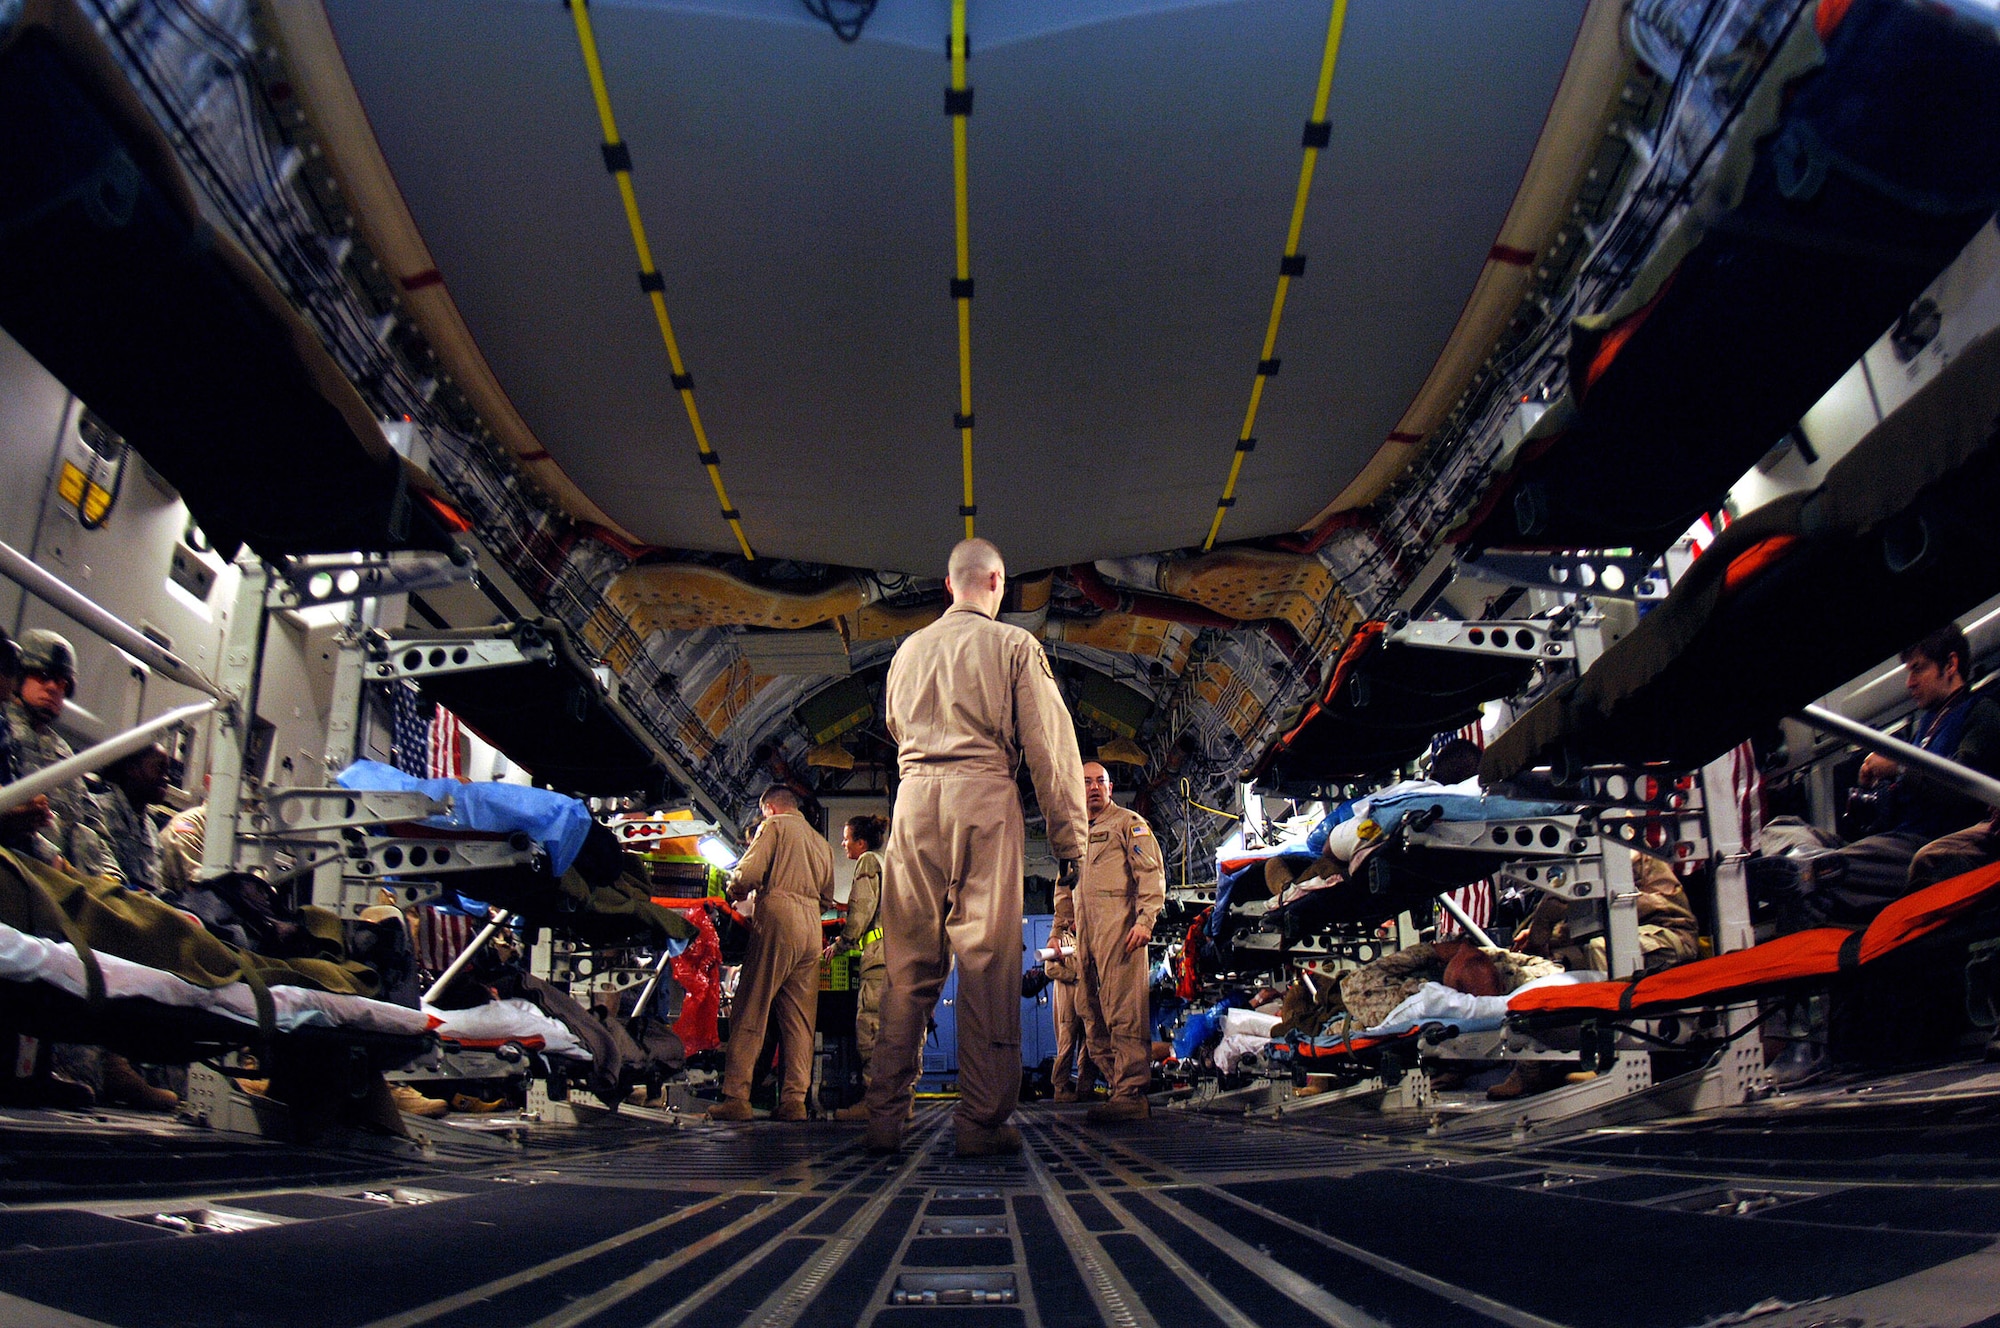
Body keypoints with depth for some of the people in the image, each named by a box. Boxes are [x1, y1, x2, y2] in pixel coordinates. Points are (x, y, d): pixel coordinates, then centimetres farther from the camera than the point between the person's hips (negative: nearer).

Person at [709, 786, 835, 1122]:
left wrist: (734, 889, 13)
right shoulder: (821, 841, 25)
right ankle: (793, 1100, 1)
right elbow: (827, 898, 23)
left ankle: (736, 1097, -9)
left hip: (778, 920, -6)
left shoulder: (774, 826, 5)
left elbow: (748, 874, -6)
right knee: (799, 1020, 5)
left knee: (750, 1014, -5)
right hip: (812, 926, 6)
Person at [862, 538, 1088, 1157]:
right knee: (987, 961, -2)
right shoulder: (1014, 644, 4)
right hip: (984, 798, -4)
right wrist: (1067, 837, 2)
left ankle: (885, 1118, 7)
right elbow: (1049, 743, 0)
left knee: (907, 964, 6)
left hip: (915, 798, 4)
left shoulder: (909, 649, 17)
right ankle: (982, 1123, -2)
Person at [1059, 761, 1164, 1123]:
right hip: (1086, 933, 8)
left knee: (1123, 1011, -14)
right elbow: (1064, 887, 33)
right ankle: (1118, 1081, 6)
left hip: (1119, 928, -8)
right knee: (1092, 1012, 2)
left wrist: (1145, 920, -15)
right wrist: (1061, 926, 22)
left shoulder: (1128, 823, 5)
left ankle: (1131, 1095, -16)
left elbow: (1151, 873, -4)